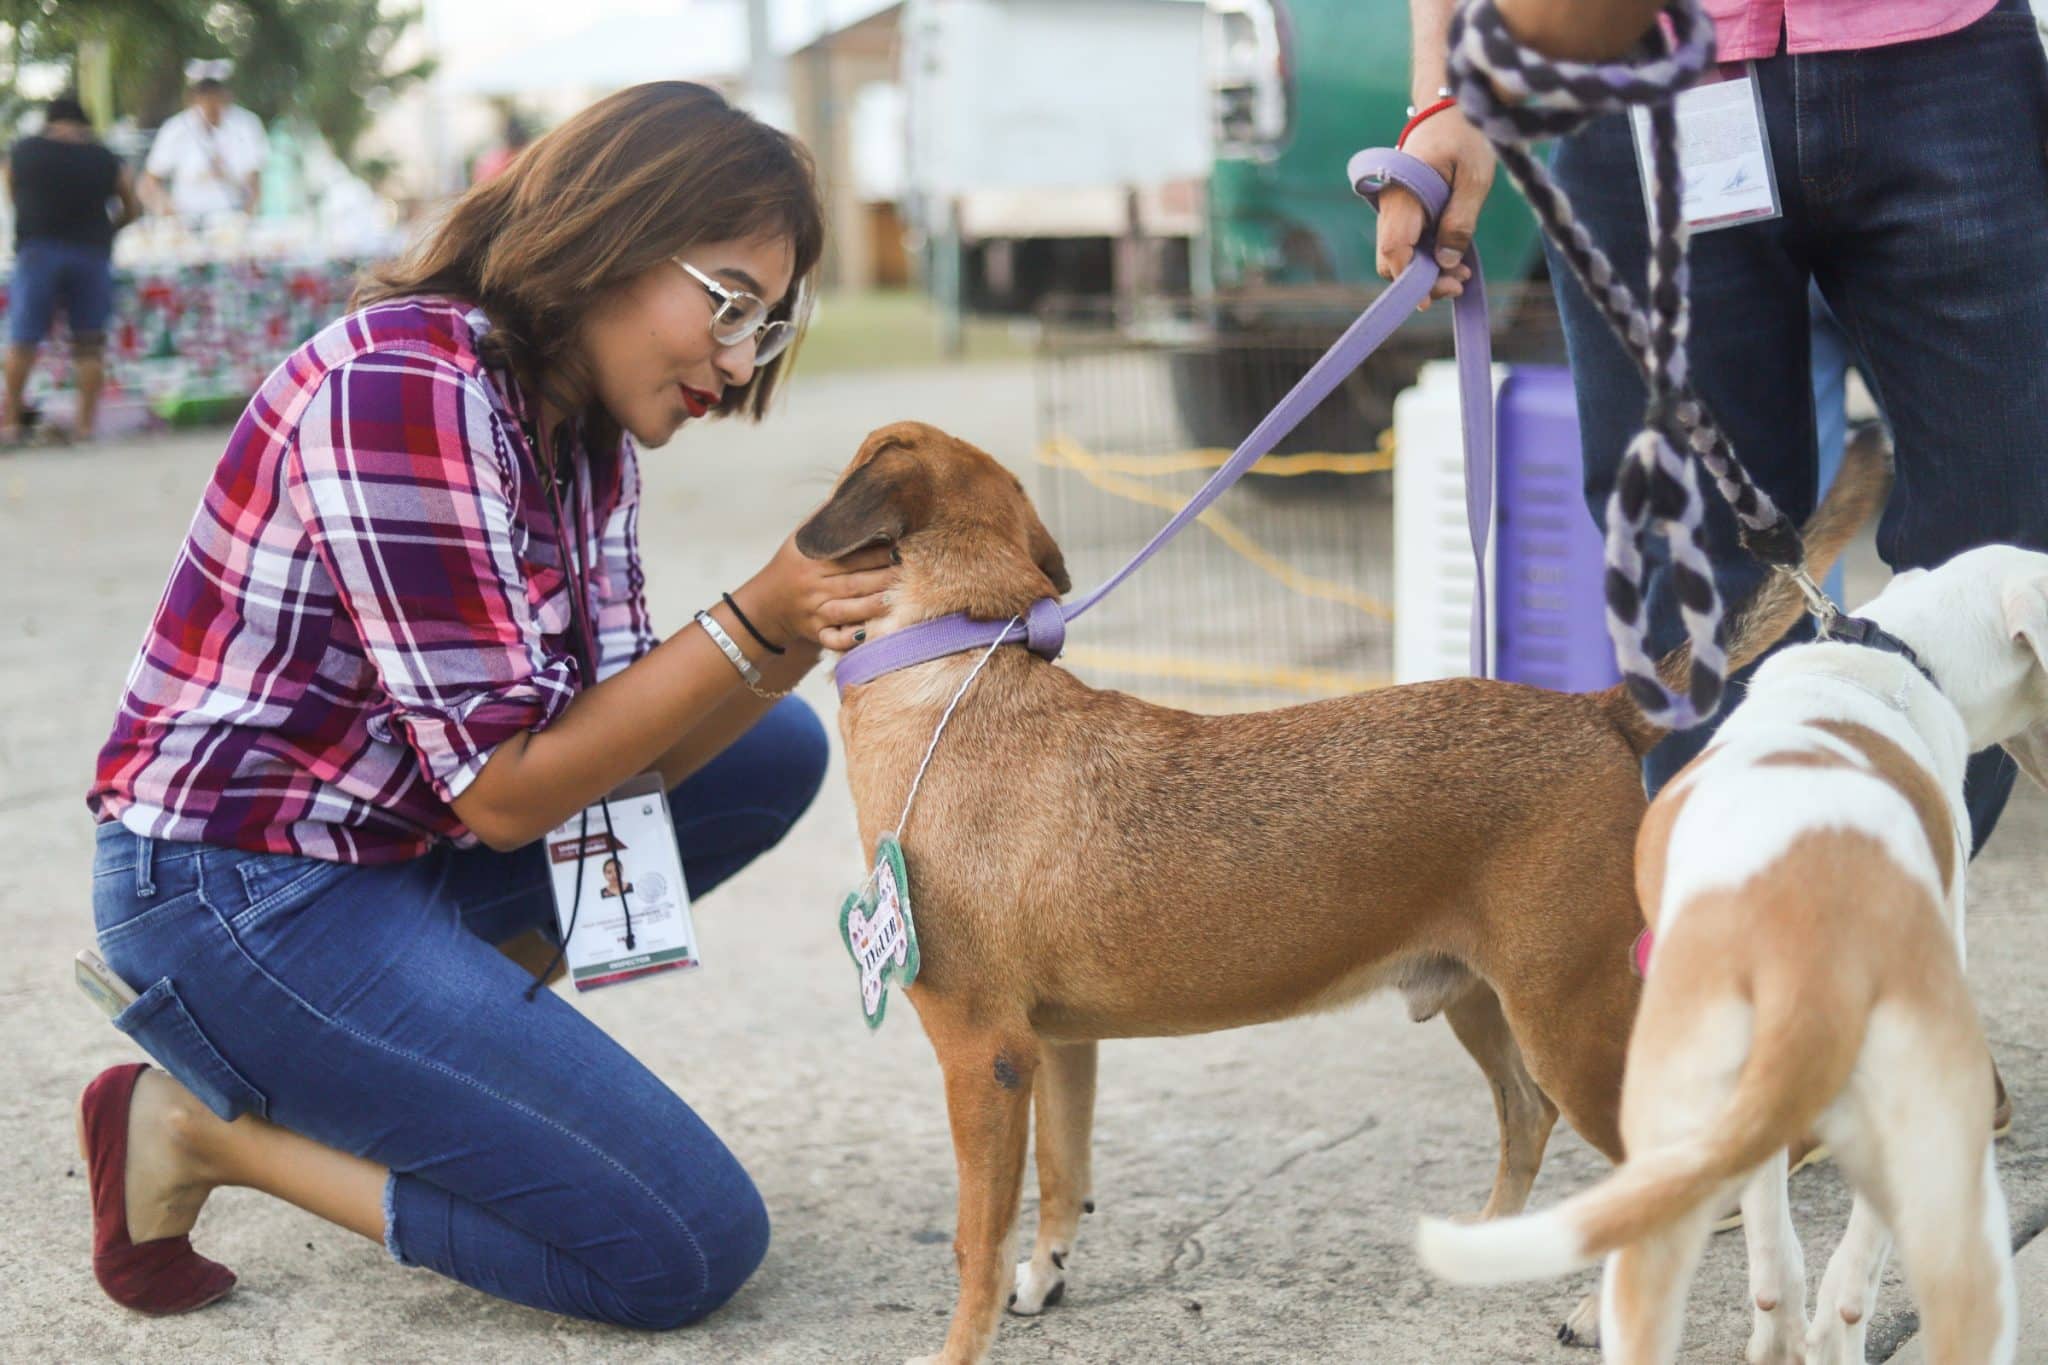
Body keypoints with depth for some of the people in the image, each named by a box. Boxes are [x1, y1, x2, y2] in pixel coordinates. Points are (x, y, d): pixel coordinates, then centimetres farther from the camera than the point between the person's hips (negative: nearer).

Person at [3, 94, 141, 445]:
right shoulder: (107, 160, 7)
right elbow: (133, 210, 10)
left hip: (38, 249, 0)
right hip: (92, 252, 0)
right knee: (89, 343, 5)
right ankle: (86, 423, 5)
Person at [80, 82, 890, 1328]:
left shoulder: (583, 422, 5)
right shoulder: (409, 388, -23)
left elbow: (626, 747, 2)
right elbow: (504, 791, -21)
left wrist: (795, 643, -14)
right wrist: (751, 623, -22)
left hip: (404, 846, 9)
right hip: (240, 890, -9)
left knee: (775, 753, 12)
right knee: (691, 1248, -9)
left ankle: (455, 1026, 7)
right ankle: (205, 1125, -1)